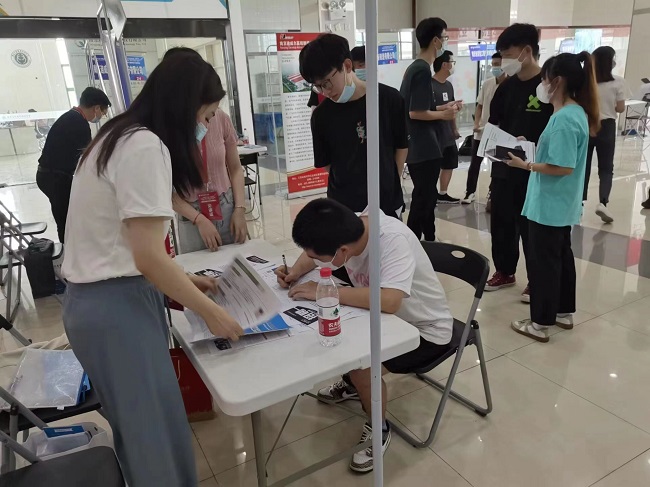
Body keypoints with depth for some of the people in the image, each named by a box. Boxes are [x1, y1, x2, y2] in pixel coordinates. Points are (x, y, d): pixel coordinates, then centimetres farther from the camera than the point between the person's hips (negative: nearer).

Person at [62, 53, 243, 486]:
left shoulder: (121, 136, 13)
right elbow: (148, 256, -22)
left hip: (102, 297, 10)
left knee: (140, 425, 21)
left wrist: (185, 280, 14)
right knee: (158, 433, 3)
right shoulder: (145, 147, -18)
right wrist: (211, 312, -11)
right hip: (116, 304, -10)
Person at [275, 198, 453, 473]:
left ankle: (379, 429, 4)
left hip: (425, 330, -7)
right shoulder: (346, 229, -14)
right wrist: (294, 273, -15)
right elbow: (311, 256, 5)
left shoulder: (393, 241, -35)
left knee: (361, 366, -26)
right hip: (385, 318, 7)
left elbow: (389, 301, -50)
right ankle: (352, 384, 26)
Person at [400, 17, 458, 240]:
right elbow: (415, 112, -23)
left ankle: (428, 241, 31)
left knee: (426, 198, 19)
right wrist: (443, 115, -9)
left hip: (419, 147, 10)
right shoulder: (423, 70, -16)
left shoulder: (414, 68, 13)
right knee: (423, 201, -1)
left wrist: (441, 107, 14)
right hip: (423, 149, -10)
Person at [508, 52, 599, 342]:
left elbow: (563, 167, -25)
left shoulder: (564, 118, -22)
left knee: (543, 262, 1)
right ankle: (564, 312, 33)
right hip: (562, 204, 10)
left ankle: (541, 323, 13)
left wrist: (527, 165, -17)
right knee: (561, 256, 19)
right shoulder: (576, 112, 9)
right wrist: (532, 147, 10)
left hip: (548, 205, -10)